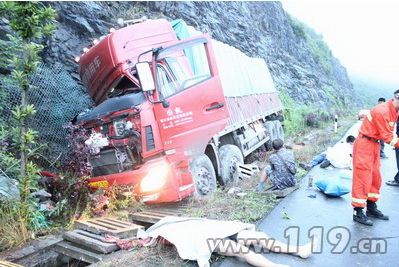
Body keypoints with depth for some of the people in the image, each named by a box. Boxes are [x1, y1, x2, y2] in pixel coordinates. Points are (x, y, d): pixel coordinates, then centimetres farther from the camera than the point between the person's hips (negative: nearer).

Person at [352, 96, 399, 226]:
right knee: (362, 179, -6)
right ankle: (358, 213, 0)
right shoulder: (383, 112, -22)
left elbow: (389, 132, 8)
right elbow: (387, 137, -19)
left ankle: (371, 208, 25)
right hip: (365, 144, -10)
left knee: (375, 178, 14)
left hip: (375, 145, 10)